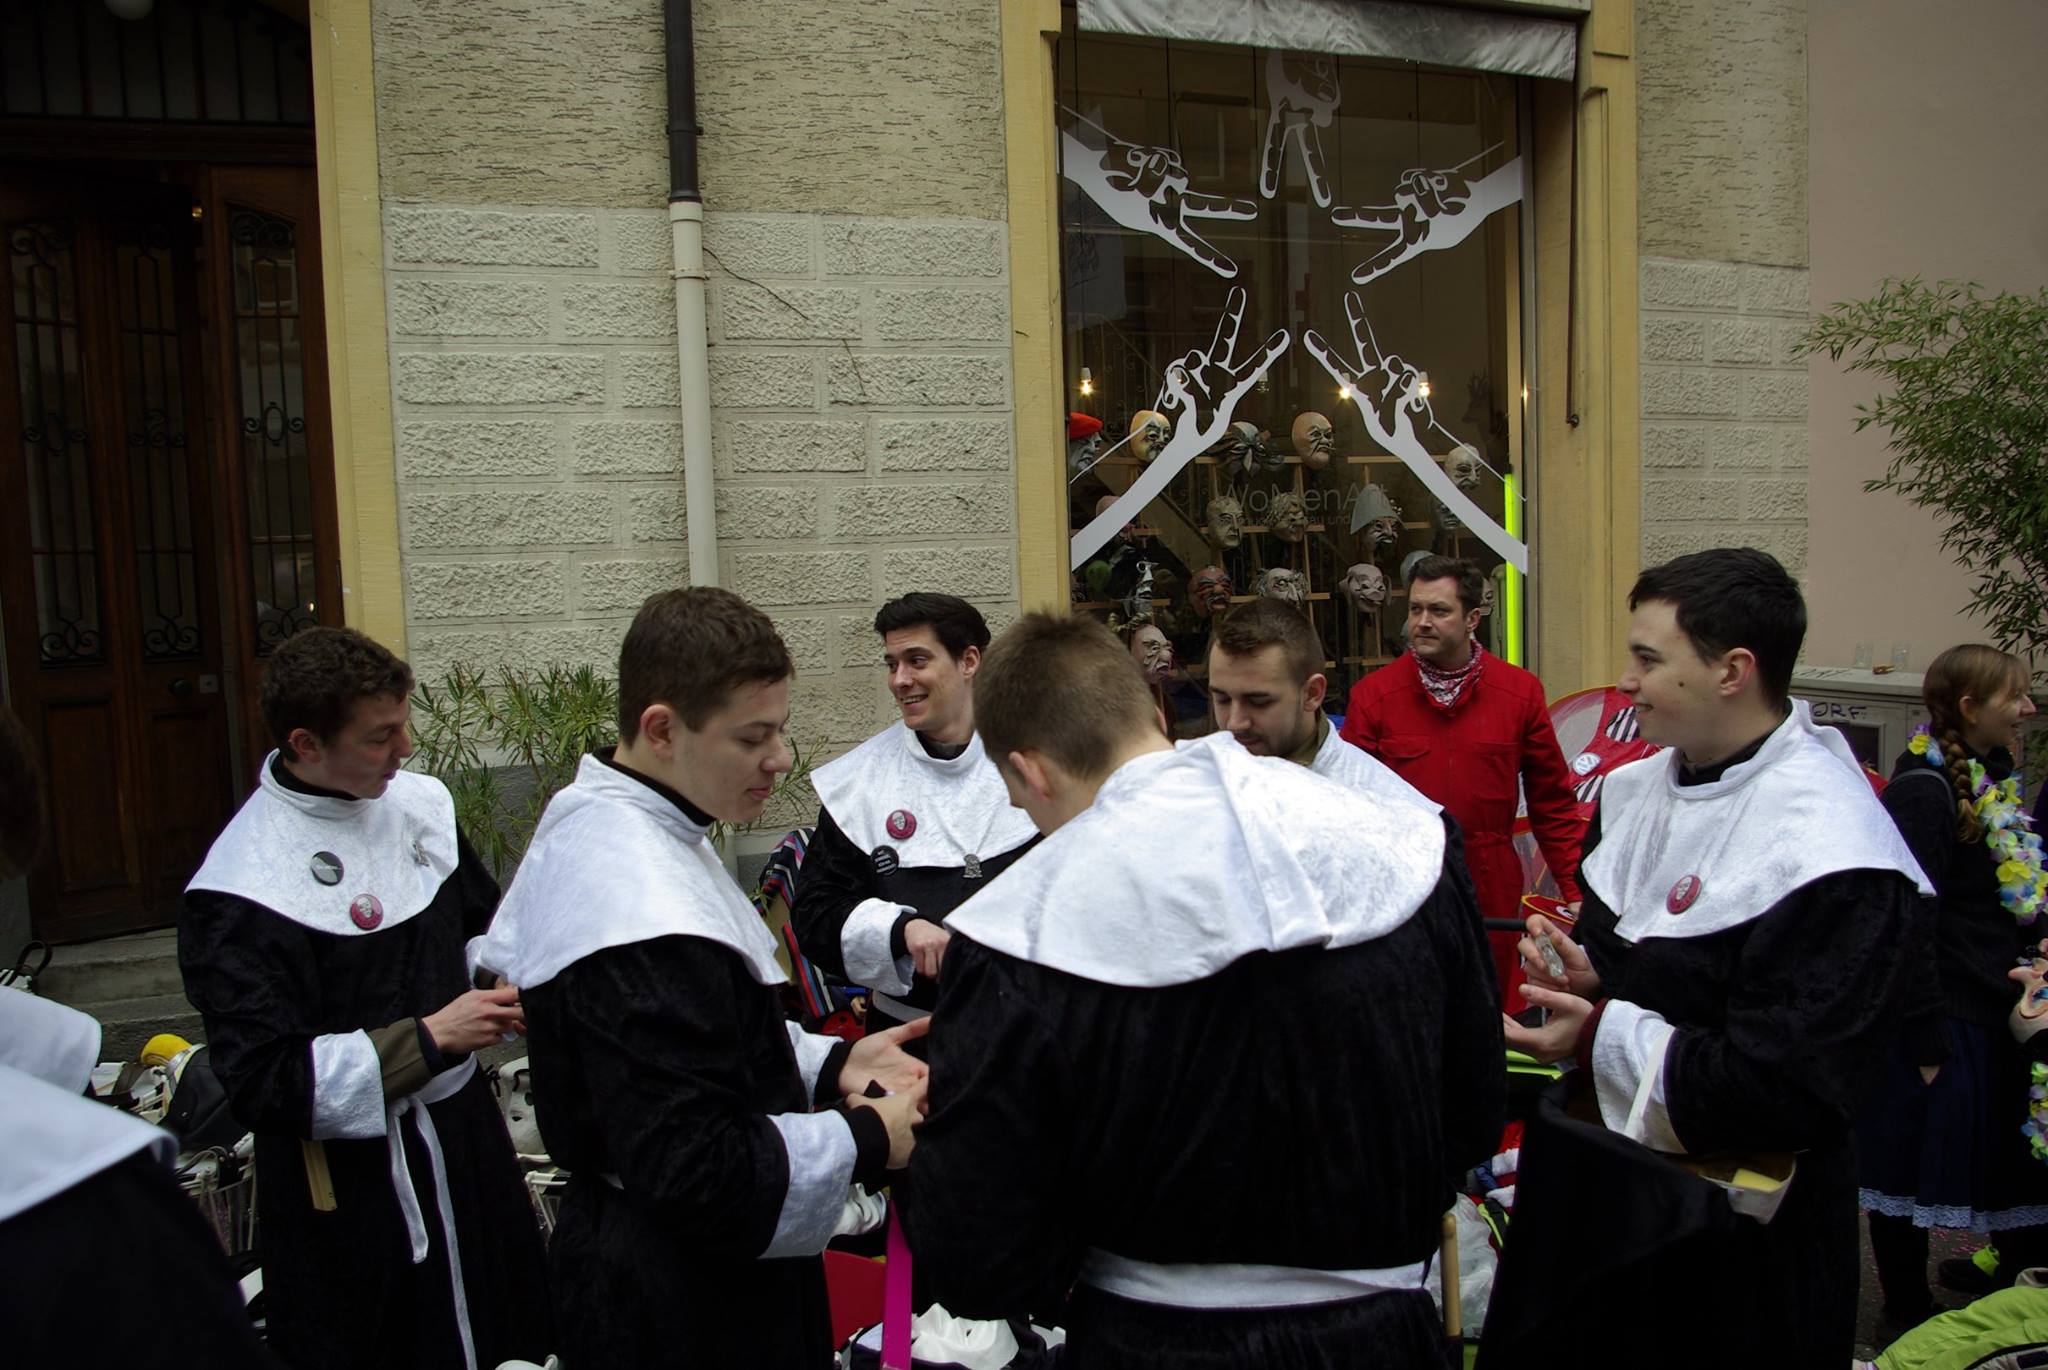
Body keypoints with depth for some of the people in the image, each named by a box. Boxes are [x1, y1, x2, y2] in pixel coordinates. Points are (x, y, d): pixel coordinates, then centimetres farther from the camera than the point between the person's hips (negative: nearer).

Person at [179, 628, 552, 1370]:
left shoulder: (419, 802, -1)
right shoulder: (243, 893, -22)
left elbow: (482, 926, 16)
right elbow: (262, 1084, -22)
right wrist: (430, 1038, -24)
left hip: (462, 1127, 7)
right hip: (349, 1186, -6)